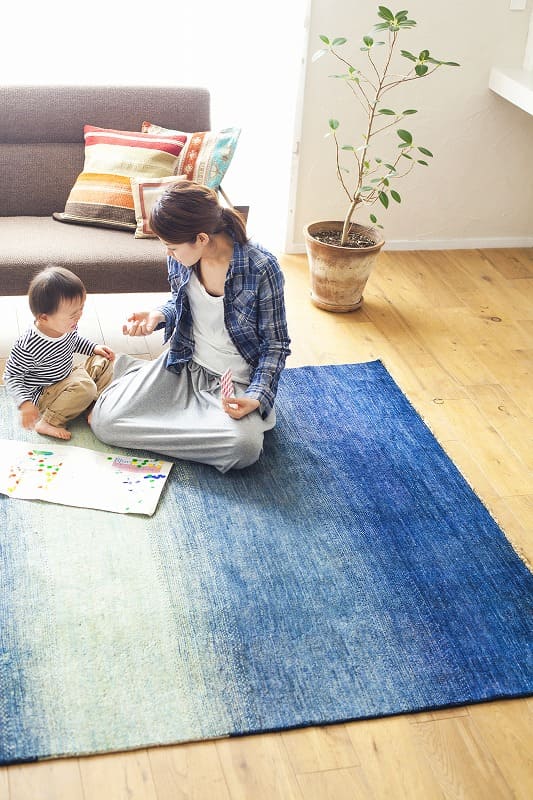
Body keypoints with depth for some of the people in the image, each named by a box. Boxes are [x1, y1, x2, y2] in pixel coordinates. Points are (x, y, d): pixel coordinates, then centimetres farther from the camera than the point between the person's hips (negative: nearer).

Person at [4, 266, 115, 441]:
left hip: (68, 377, 8)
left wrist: (94, 347, 3)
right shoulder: (28, 346, -32)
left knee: (103, 362, 2)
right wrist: (25, 403, -35)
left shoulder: (67, 326, -9)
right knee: (85, 387, -29)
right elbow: (11, 377, -22)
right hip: (44, 395, -8)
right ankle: (48, 423, -20)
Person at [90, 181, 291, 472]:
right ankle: (134, 372, 15)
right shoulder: (180, 257, -8)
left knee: (244, 447, -34)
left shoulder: (261, 268, -22)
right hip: (182, 365, 3)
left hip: (233, 382, -3)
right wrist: (158, 315, -9)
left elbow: (276, 345, -12)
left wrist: (257, 397, -27)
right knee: (104, 421, -16)